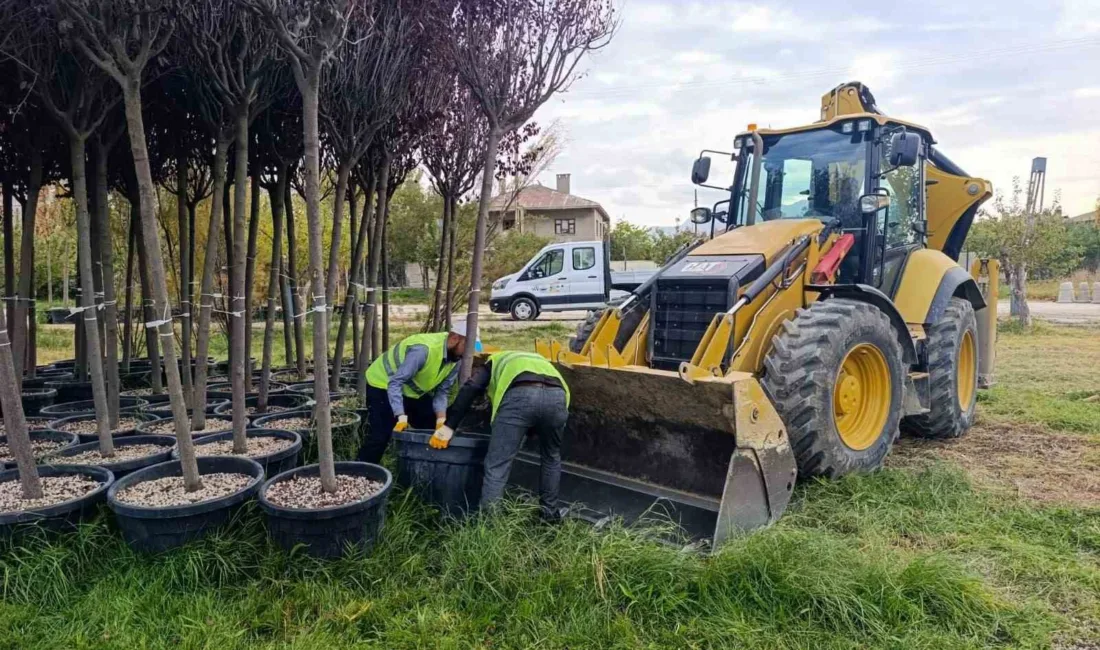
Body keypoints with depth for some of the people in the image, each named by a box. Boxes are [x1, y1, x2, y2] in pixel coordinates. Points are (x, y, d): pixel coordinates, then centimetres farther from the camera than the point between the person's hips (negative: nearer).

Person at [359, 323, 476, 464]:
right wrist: (401, 417, -42)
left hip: (415, 391, 8)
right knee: (380, 436, -14)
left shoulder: (457, 359, -13)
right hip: (384, 385, -7)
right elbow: (395, 383, -36)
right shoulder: (423, 349, -37)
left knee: (434, 430, 4)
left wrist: (441, 420, -20)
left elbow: (442, 391, -7)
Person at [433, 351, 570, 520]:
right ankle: (550, 511, 38)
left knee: (497, 466, 4)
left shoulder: (495, 362, 35)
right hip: (557, 395, 4)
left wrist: (448, 427, 11)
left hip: (519, 395, -4)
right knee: (551, 457, 28)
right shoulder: (539, 361, 46)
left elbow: (470, 389, 15)